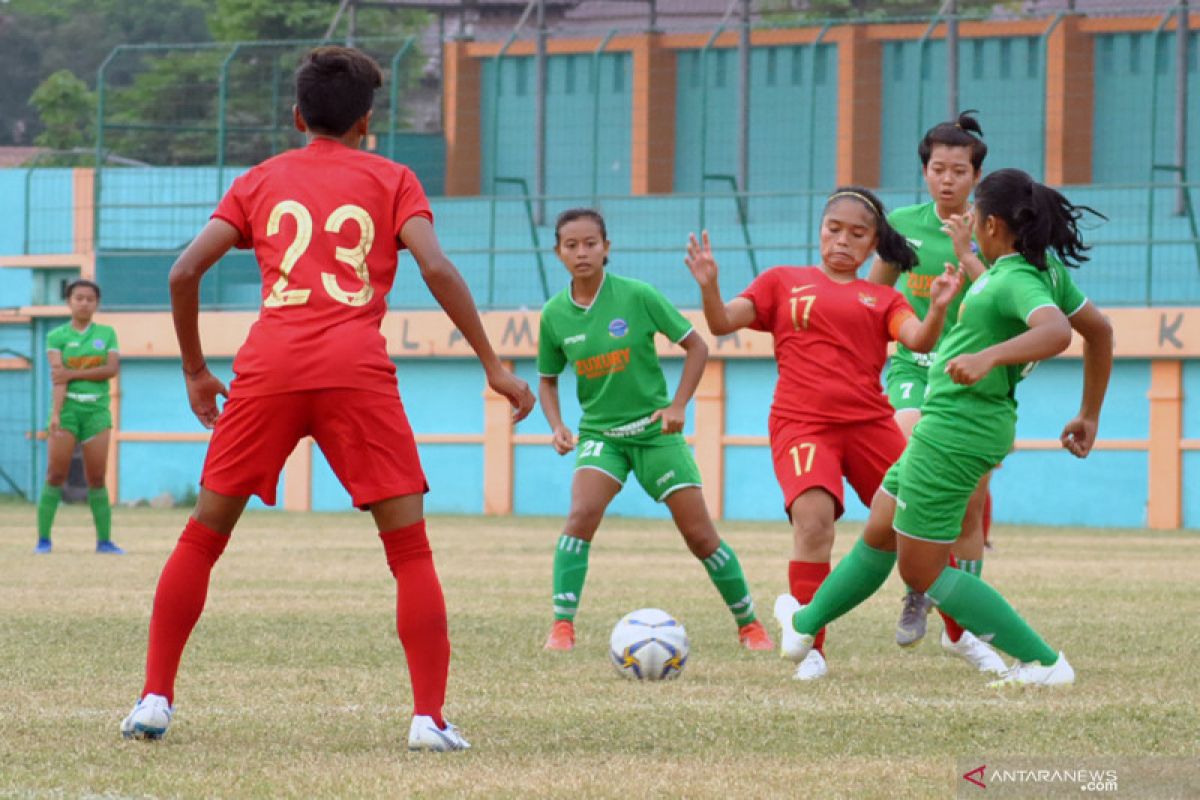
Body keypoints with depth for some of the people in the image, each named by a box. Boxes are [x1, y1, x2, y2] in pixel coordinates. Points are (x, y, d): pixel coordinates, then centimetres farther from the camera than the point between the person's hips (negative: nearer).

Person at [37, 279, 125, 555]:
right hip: (67, 407, -2)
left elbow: (113, 368, -4)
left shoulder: (106, 333, 10)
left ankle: (104, 540, 4)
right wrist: (56, 413, -21)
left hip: (97, 409, 2)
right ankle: (43, 539, -3)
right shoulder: (57, 336, 3)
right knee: (56, 475, -6)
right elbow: (57, 376, -9)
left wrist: (74, 373, -12)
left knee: (97, 478, 1)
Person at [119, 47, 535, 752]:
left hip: (268, 371, 2)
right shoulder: (390, 179, 14)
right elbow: (436, 268, -2)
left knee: (204, 535, 15)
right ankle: (430, 717, -8)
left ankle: (155, 699, 11)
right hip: (356, 372, -2)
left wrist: (195, 370, 24)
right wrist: (494, 368, 0)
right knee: (410, 547, 2)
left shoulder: (262, 181, 19)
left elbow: (185, 273, 12)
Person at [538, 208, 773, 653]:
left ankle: (750, 625, 17)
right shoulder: (555, 315, -4)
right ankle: (562, 627, -23)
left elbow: (695, 346, -4)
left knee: (700, 533, 0)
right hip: (599, 433, 1)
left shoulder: (637, 296, -12)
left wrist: (678, 406, -14)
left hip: (654, 430, -1)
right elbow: (548, 380, 12)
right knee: (582, 514, -26)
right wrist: (557, 426, -6)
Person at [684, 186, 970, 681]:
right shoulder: (784, 283, 14)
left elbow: (918, 341, -3)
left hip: (870, 423, 2)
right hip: (802, 425, -2)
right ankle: (811, 649, -18)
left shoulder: (881, 299, 15)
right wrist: (709, 287, -13)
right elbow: (723, 323, 7)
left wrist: (938, 309, -23)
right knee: (814, 519, -26)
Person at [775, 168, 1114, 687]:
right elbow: (1098, 330, 17)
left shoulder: (1017, 280, -21)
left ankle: (1043, 663, -5)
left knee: (922, 572, -1)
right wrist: (1089, 415, 25)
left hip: (955, 429, -10)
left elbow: (1056, 332, -40)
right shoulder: (1045, 270, 7)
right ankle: (804, 626, 44)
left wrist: (989, 356, -53)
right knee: (878, 536, 26)